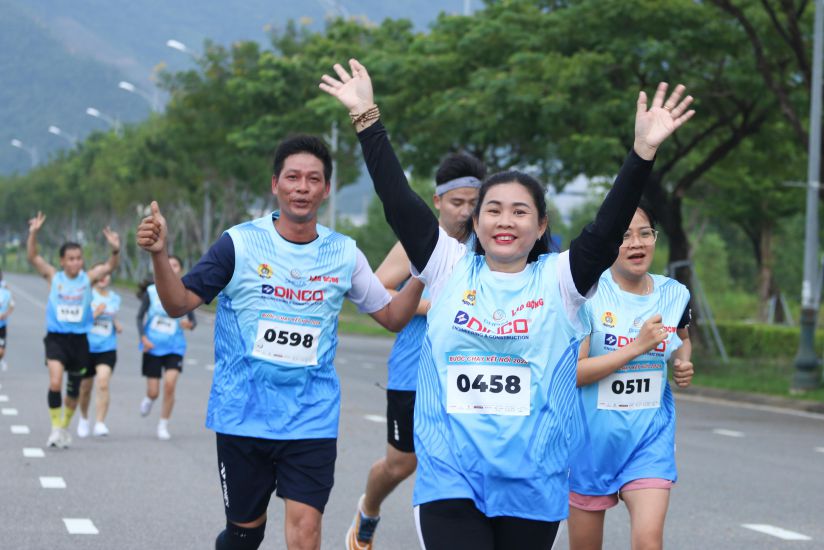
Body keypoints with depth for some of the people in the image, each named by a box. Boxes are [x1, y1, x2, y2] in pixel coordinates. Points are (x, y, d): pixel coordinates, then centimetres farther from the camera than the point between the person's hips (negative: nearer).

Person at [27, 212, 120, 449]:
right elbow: (33, 257, -10)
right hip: (56, 338, -2)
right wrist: (33, 233, -25)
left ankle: (65, 427, 33)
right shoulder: (53, 276, -1)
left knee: (74, 389, 12)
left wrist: (115, 250, -33)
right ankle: (55, 427, -6)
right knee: (55, 383, -20)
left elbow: (110, 266, -13)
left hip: (79, 339, 2)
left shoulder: (88, 278, 0)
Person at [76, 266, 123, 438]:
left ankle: (100, 424, -21)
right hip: (87, 347, -1)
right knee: (85, 387, 13)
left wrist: (117, 325, 2)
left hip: (107, 348, 1)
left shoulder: (115, 298, 7)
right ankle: (84, 419, 39)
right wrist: (95, 313, -18)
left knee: (103, 384, -20)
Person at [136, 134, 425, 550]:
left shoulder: (344, 253, 2)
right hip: (242, 415, -1)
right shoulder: (240, 243, -5)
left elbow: (392, 316, 9)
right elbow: (179, 303, -4)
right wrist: (159, 254, -21)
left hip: (312, 418, 1)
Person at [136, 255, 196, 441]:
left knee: (170, 385, -17)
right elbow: (140, 316, 3)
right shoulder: (151, 291, -2)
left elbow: (193, 320, 4)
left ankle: (163, 425, 0)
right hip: (153, 347, 0)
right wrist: (143, 338, -12)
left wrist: (190, 324, -19)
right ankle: (149, 398, 41)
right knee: (153, 392, 1)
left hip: (174, 347, 0)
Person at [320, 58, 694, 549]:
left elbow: (609, 228, -9)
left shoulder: (559, 280, 3)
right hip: (450, 479, -1)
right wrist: (367, 119, -2)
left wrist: (644, 151, -20)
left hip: (532, 485, 1)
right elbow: (399, 202, 1)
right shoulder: (450, 269, 5)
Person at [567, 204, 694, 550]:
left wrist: (682, 364, 4)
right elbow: (570, 372, -19)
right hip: (593, 436, -2)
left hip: (651, 436, 2)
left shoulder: (674, 295, 3)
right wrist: (638, 346, -23)